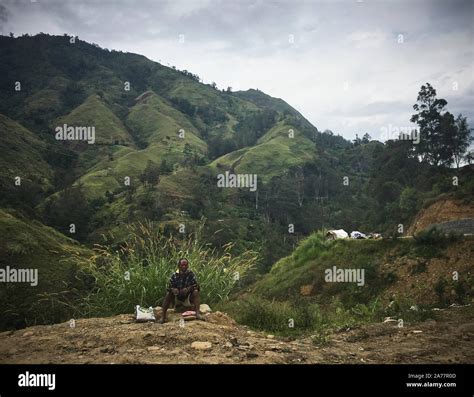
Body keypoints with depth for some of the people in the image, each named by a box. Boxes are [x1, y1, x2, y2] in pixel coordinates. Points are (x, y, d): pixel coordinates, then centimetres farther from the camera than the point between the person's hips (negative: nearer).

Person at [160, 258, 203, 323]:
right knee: (168, 294, -18)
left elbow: (196, 286, -16)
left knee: (196, 292, -27)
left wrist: (188, 289, -33)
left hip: (189, 299, -2)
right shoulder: (175, 275, -4)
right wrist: (173, 289, -26)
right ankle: (163, 316, -18)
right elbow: (169, 287, -3)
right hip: (178, 299, 2)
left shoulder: (191, 274, -9)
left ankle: (197, 313, -38)